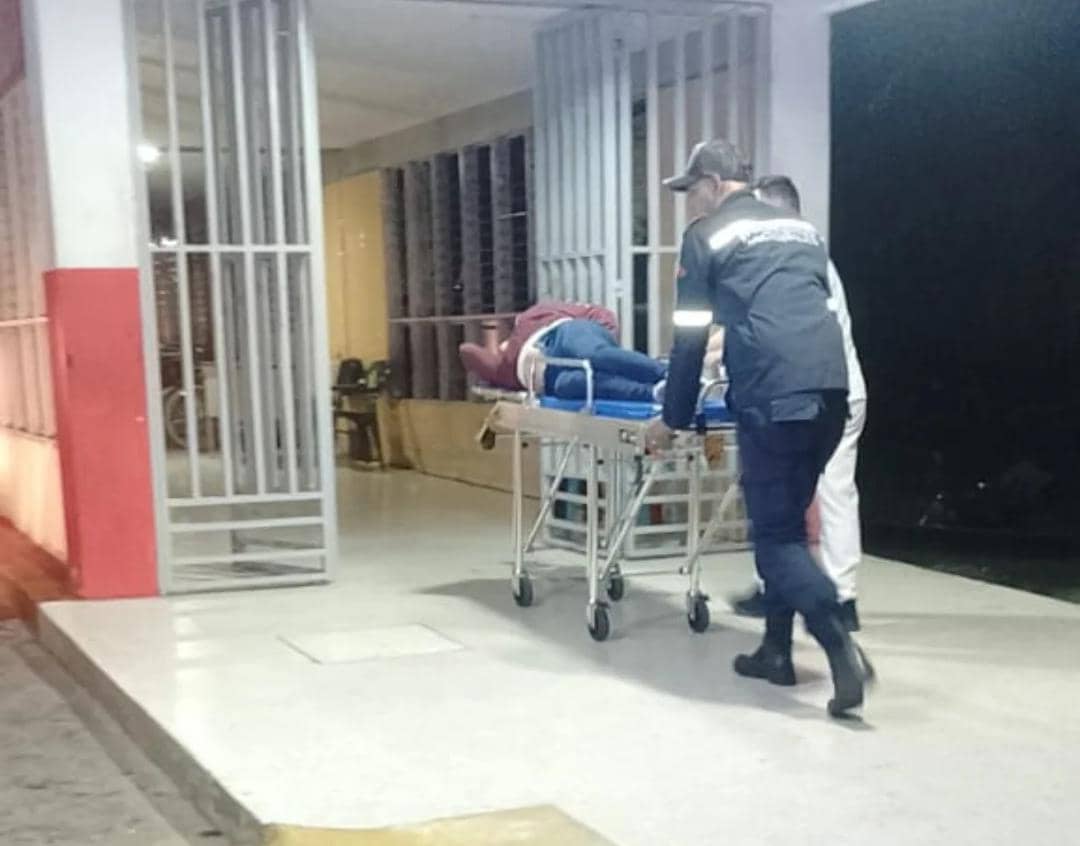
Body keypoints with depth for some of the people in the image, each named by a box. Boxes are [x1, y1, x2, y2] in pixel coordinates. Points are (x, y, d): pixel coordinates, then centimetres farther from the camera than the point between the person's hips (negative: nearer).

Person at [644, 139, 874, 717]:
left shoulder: (708, 236, 8)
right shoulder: (801, 229, 25)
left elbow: (690, 339, 8)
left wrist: (672, 419, 17)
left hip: (774, 395, -6)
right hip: (832, 387, 6)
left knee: (775, 532, 0)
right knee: (786, 520, 18)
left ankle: (842, 652, -14)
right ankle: (777, 650, 23)